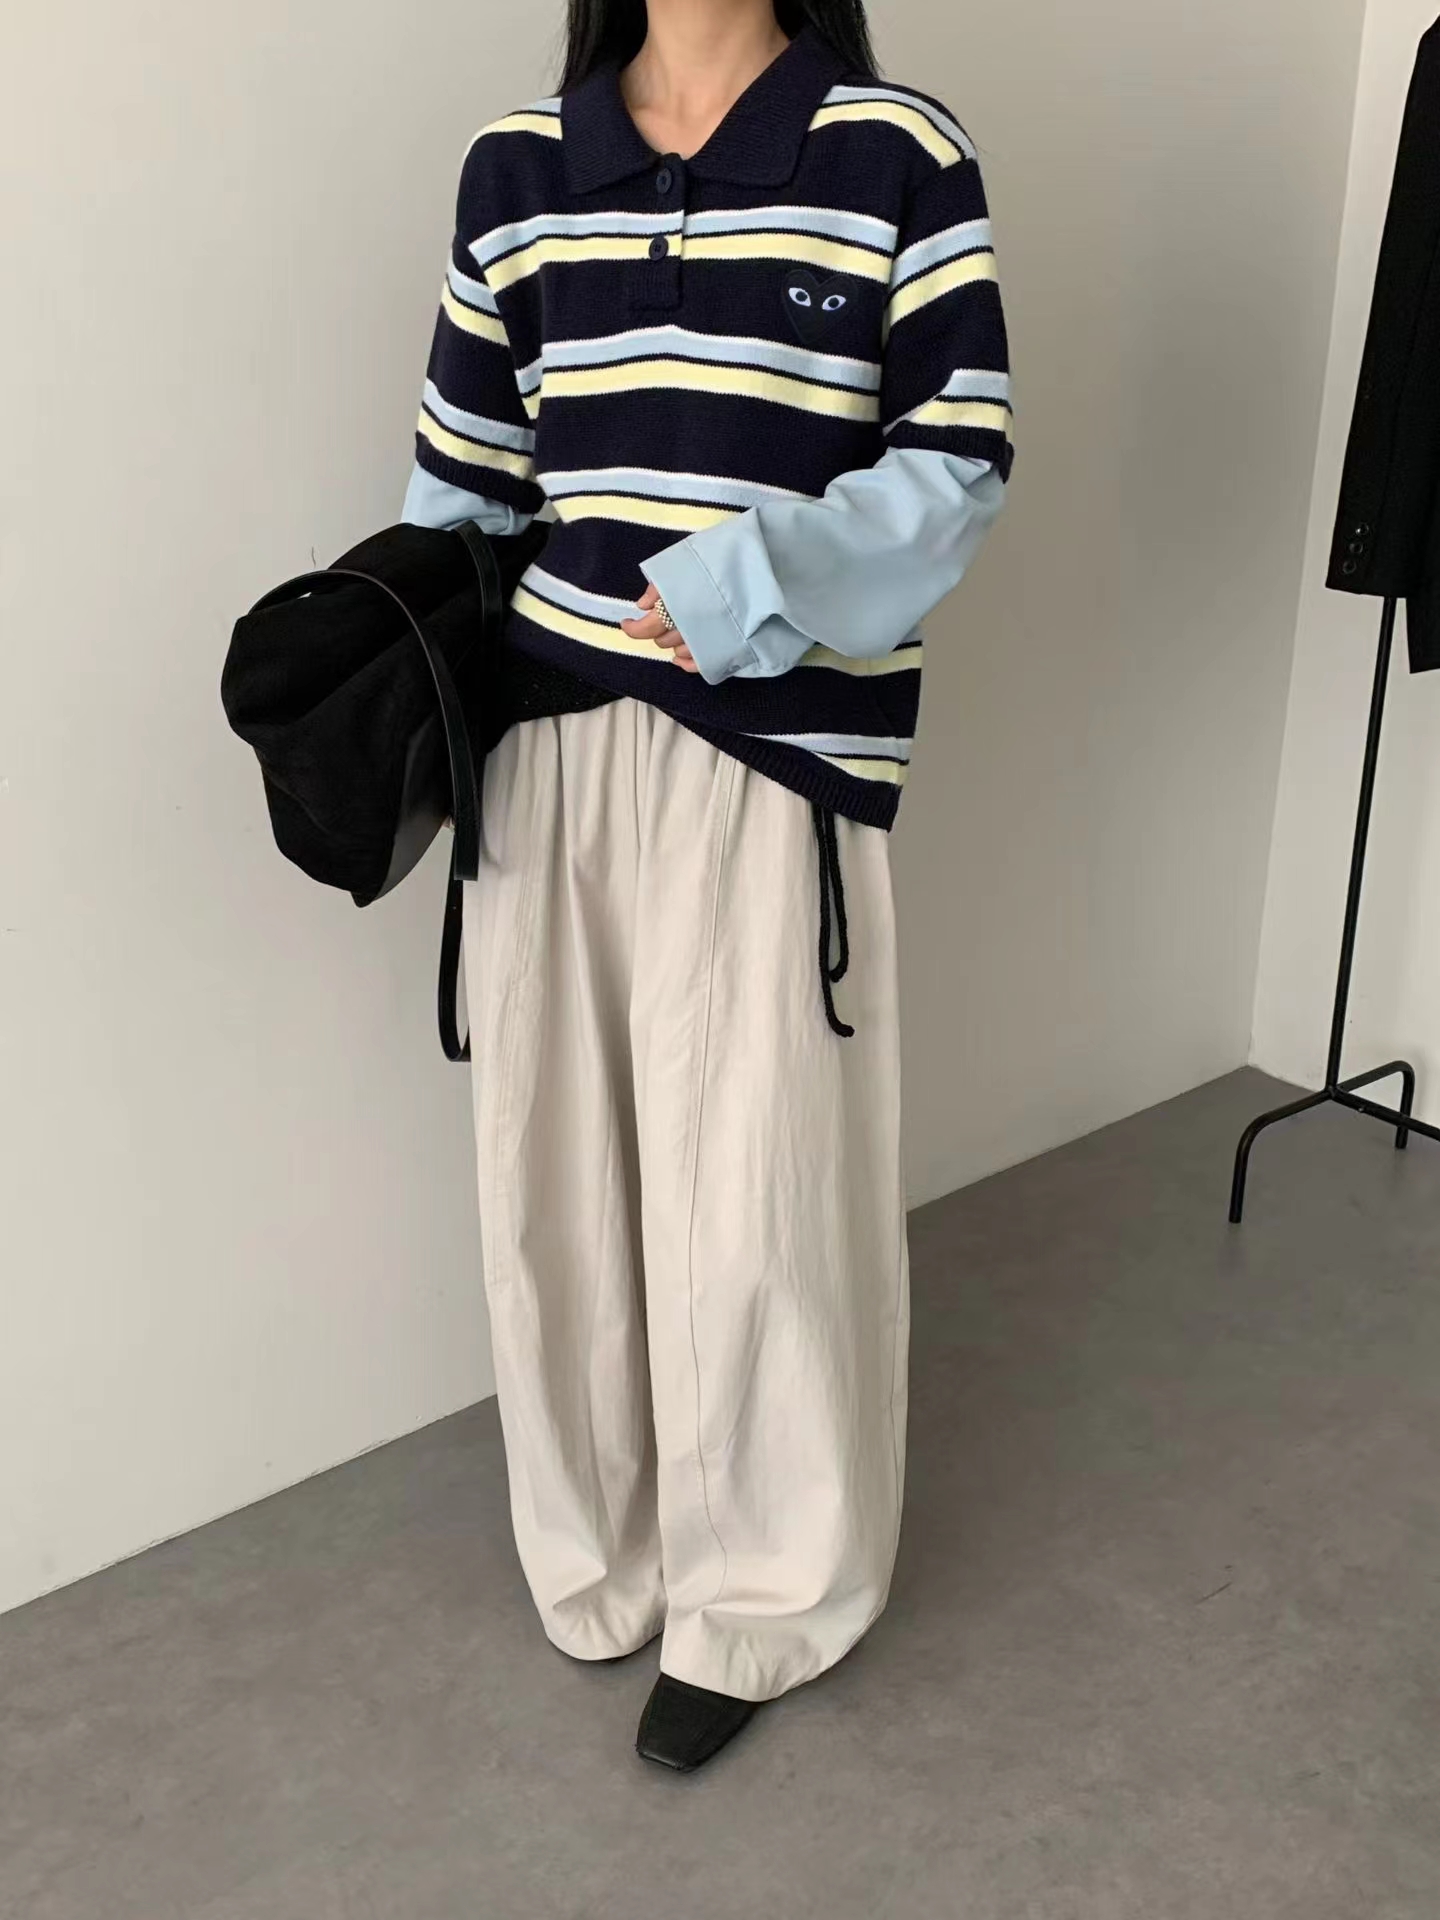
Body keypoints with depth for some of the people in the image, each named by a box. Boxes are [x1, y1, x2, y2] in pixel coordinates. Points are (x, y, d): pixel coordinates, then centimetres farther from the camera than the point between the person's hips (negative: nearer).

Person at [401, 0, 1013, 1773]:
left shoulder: (900, 154, -1)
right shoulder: (518, 165, 10)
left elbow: (961, 466, -4)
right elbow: (462, 480, 14)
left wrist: (763, 576, -18)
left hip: (777, 760, -3)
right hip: (550, 744, 4)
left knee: (755, 1198, 3)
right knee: (558, 1169, 10)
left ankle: (755, 1603, 28)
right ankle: (603, 1552, 36)